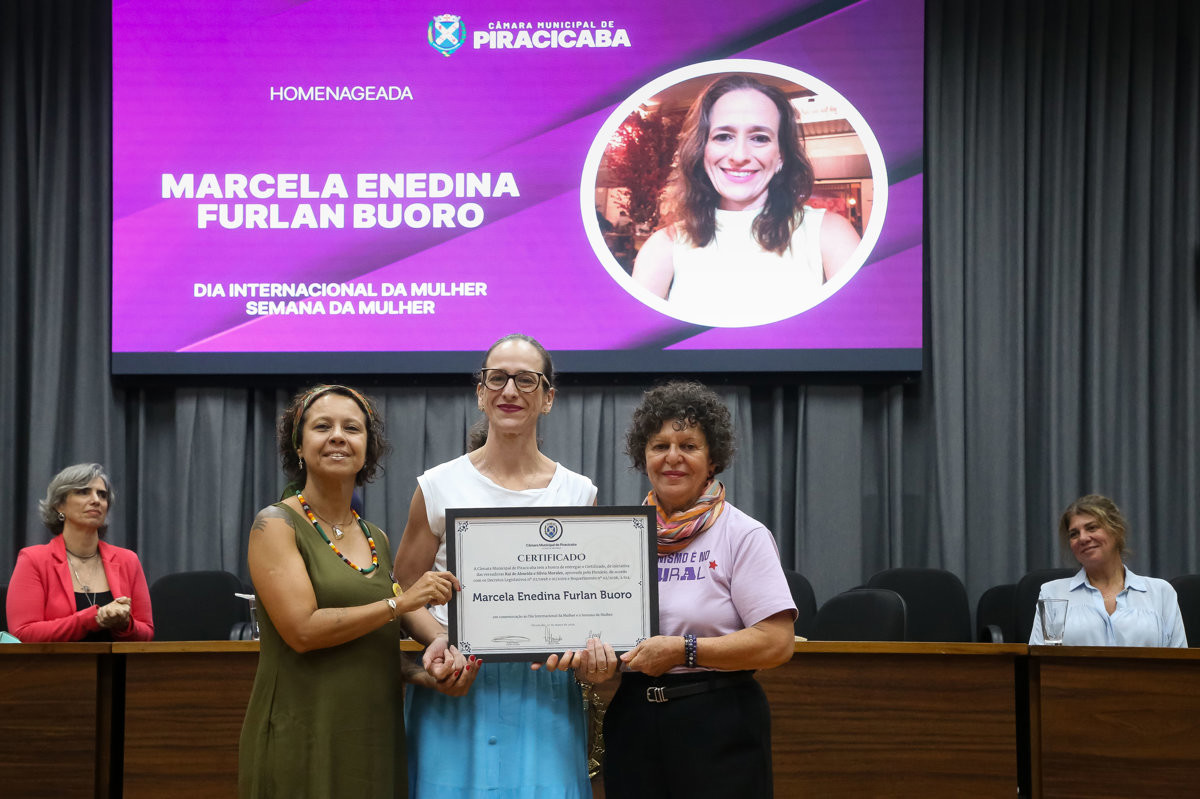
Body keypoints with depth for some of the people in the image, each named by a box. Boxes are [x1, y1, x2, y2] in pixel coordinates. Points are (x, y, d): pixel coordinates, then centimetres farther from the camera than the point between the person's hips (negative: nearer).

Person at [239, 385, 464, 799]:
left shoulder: (376, 539, 13)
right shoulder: (276, 524, -6)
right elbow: (302, 630, -16)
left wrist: (440, 640, -11)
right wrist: (401, 602, -13)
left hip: (376, 734, 6)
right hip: (303, 737, -6)